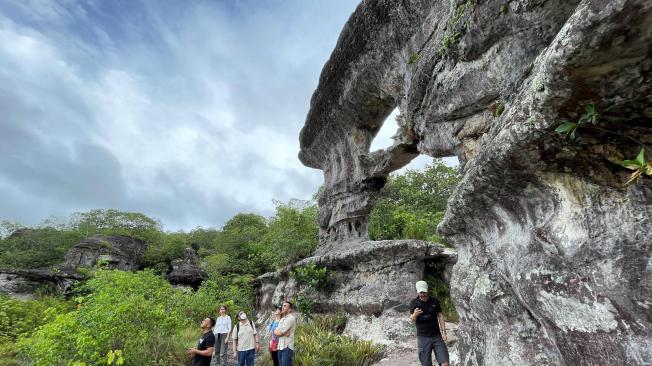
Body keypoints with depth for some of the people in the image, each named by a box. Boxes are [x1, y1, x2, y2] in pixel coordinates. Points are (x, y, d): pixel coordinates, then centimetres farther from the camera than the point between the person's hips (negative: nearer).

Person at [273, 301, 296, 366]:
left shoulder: (291, 318, -13)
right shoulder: (282, 319, 16)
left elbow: (279, 333, -16)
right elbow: (275, 332, 8)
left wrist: (277, 331, 5)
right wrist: (284, 333, -10)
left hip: (287, 347, -8)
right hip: (280, 346, 8)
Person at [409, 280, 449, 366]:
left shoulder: (434, 301, 3)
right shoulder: (414, 303, -4)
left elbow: (440, 316, 8)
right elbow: (412, 319, -7)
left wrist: (443, 331, -1)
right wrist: (415, 315, -30)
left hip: (437, 336, 2)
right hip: (423, 337, -1)